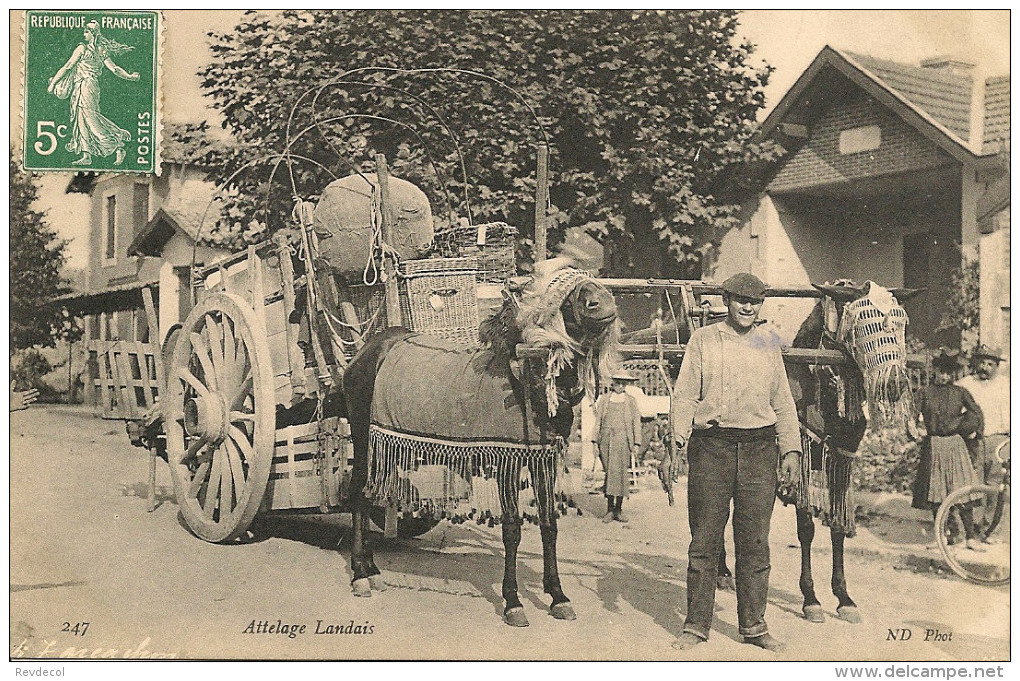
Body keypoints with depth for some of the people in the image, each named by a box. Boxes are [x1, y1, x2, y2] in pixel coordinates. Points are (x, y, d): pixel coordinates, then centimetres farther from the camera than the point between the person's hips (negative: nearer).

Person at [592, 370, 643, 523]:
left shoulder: (631, 401, 12)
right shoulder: (603, 400, 12)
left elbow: (636, 423, 10)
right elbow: (598, 421, 12)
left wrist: (636, 443, 3)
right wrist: (595, 441, 5)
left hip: (623, 440, 0)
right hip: (606, 440, 0)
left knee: (622, 473, -3)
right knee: (609, 473, -3)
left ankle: (619, 509, 5)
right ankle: (609, 509, 1)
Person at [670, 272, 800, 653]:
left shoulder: (769, 344, 14)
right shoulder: (703, 340, 6)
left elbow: (783, 401, 15)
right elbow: (685, 393, 1)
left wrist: (791, 449, 8)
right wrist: (680, 434, -13)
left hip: (759, 449, 2)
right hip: (711, 445, -2)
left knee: (755, 543, 6)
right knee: (704, 540, 2)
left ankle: (754, 626, 18)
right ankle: (696, 626, 11)